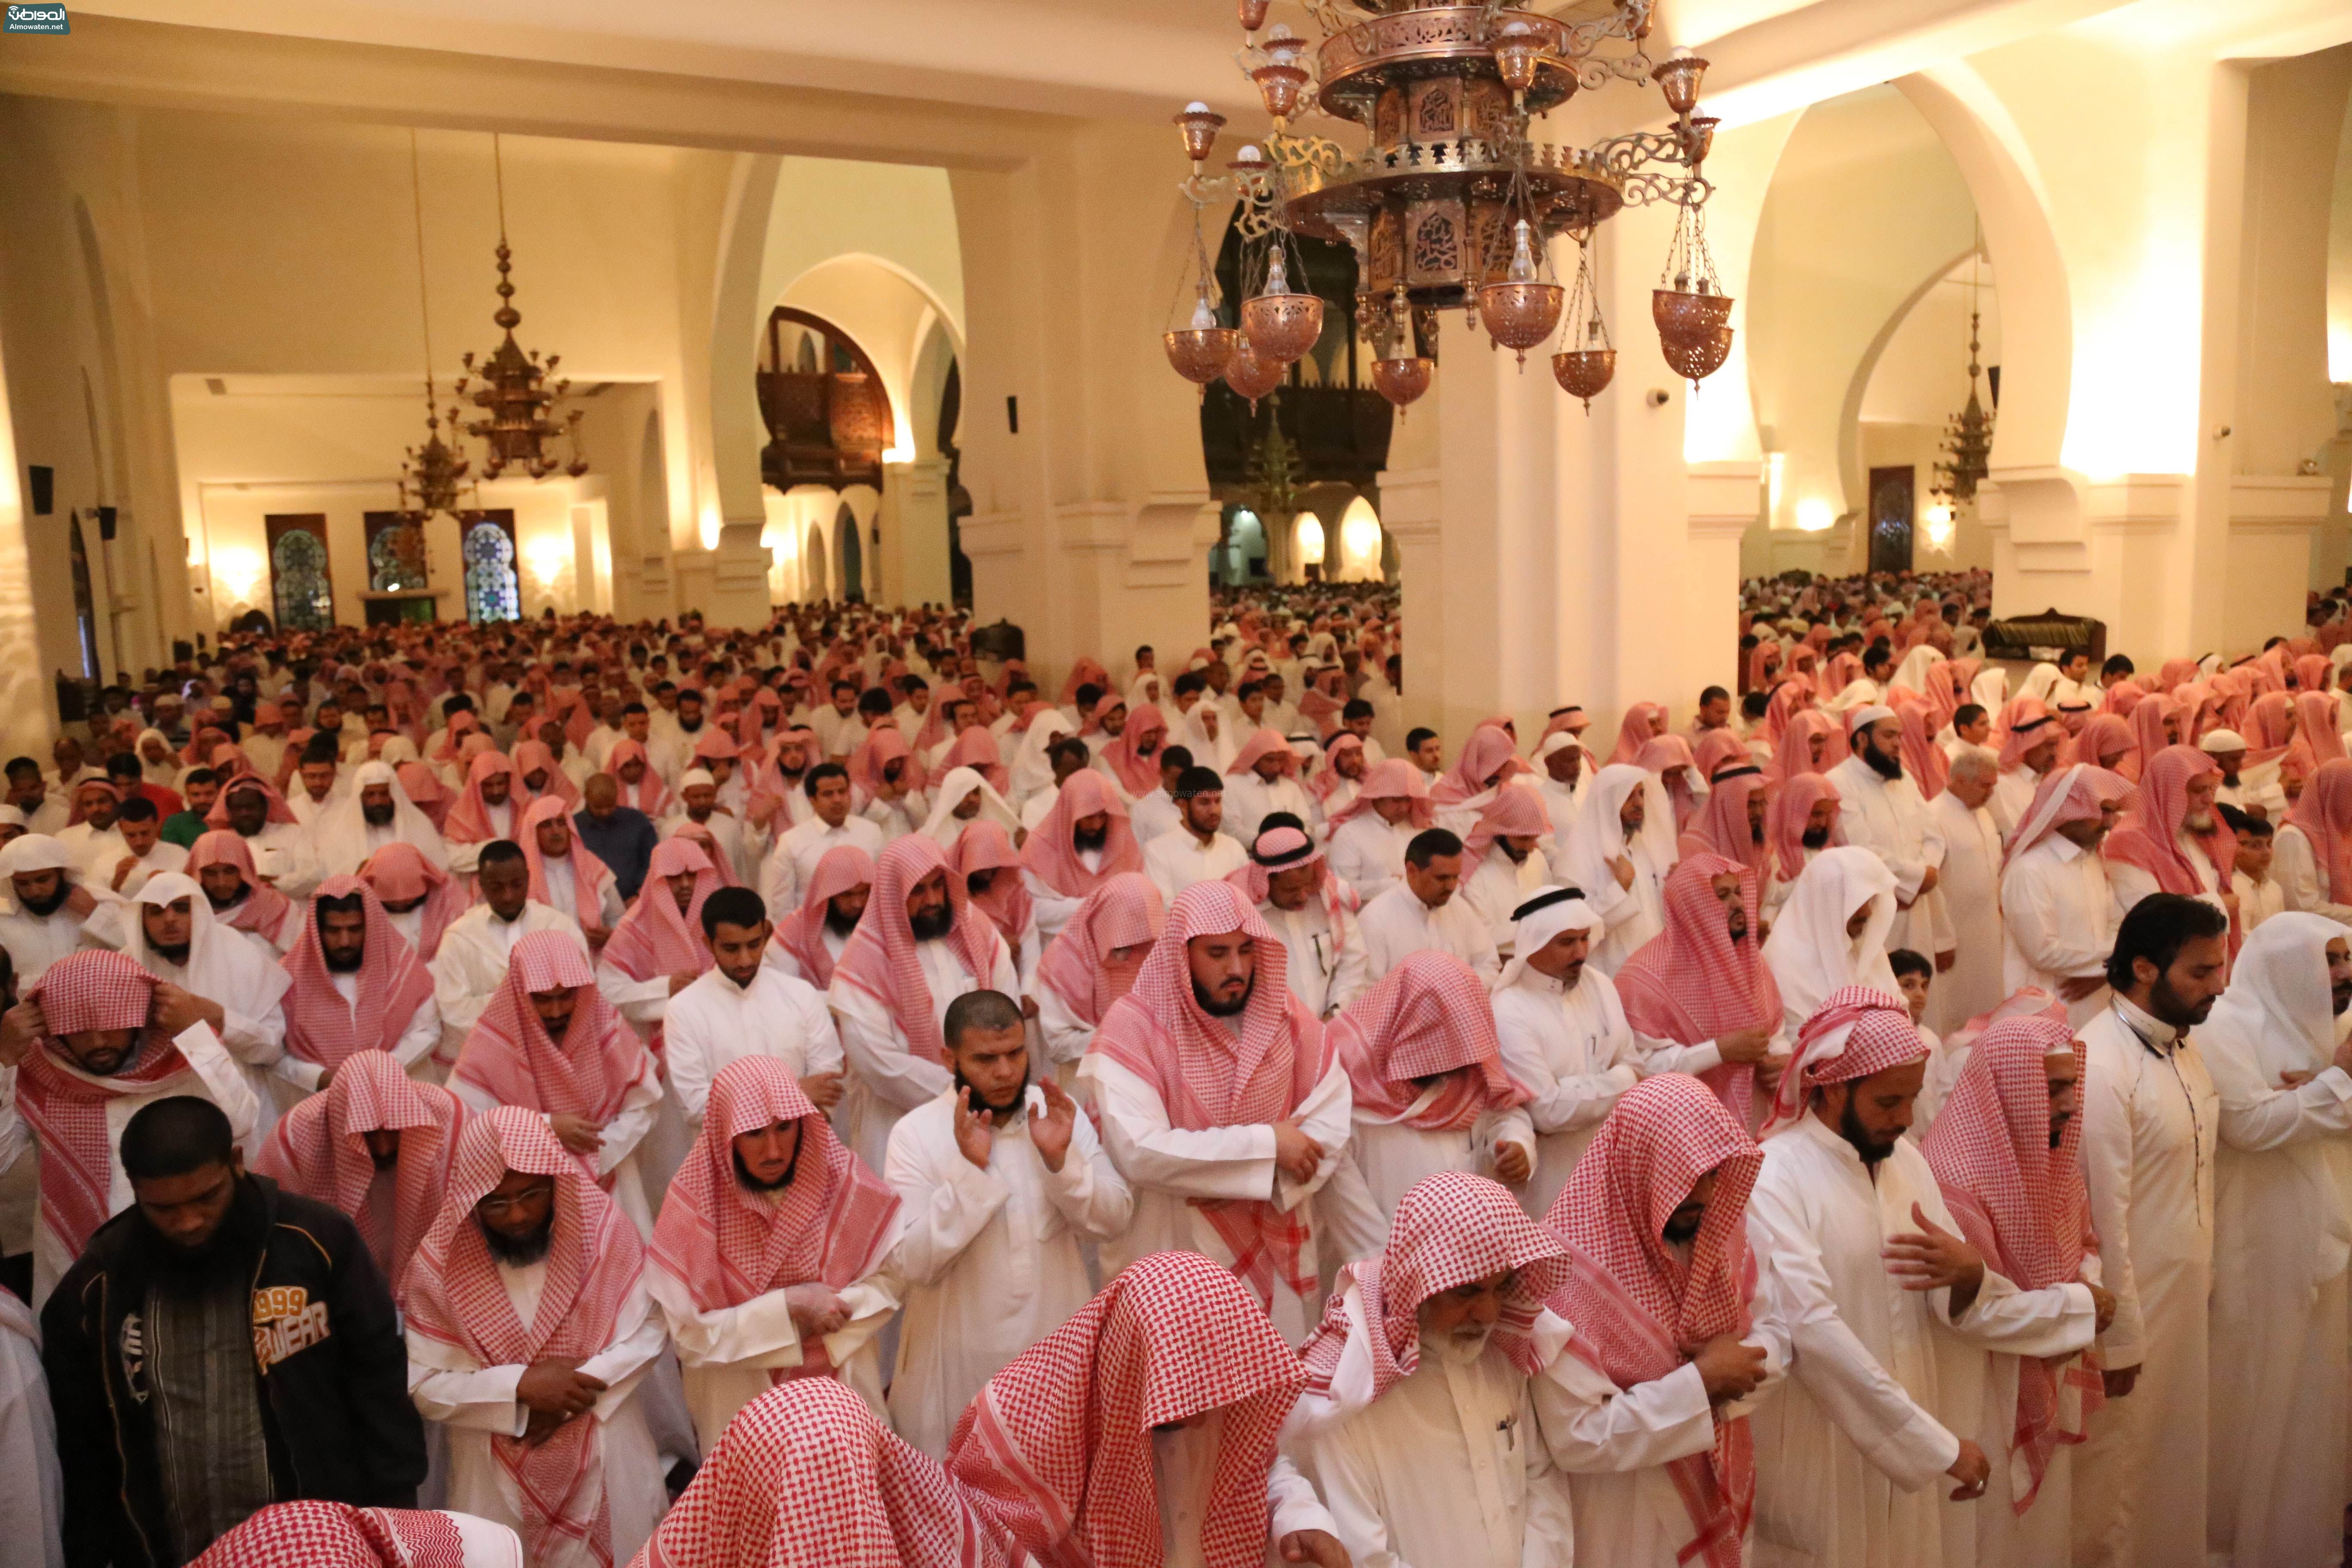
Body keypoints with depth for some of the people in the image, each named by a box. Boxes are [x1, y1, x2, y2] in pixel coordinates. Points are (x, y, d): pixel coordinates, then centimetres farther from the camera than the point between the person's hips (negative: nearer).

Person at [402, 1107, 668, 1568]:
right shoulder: (439, 1264, -13)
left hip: (608, 1452, 1)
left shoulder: (603, 1227, -13)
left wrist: (576, 1388, -20)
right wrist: (520, 1386, -22)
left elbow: (648, 1330, -8)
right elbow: (424, 1385, -10)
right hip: (497, 1469, 0)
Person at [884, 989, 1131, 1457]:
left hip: (1060, 1341, 3)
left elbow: (1113, 1222, -7)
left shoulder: (1062, 1113, -3)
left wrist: (1061, 1160, -23)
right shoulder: (916, 1133, -13)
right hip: (962, 1356, -3)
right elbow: (913, 1264, -20)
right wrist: (969, 1169, -29)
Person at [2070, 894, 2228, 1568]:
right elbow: (2100, 1215, -22)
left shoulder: (2182, 1046, 3)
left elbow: (2196, 1179, 9)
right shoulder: (2100, 1064, -24)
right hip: (2128, 1307, -8)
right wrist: (2120, 1340, -17)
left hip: (2187, 1302, 8)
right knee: (2115, 1468, 9)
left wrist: (2209, 1285, 10)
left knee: (2175, 1456, 22)